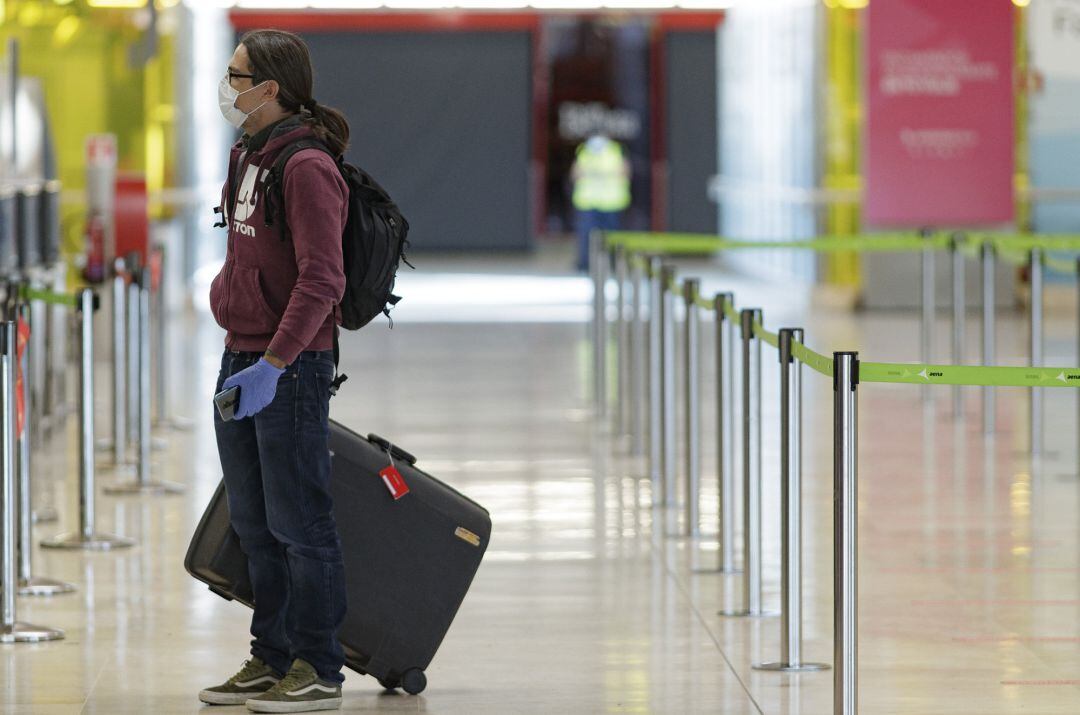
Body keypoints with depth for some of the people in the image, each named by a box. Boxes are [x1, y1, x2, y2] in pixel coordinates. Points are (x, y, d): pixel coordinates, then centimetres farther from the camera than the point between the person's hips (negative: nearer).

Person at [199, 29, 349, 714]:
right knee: (255, 524, 13)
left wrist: (274, 365, -27)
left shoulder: (306, 169, -17)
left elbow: (321, 281, -23)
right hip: (241, 360, 9)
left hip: (291, 368, -9)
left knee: (300, 522, -3)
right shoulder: (250, 158, 12)